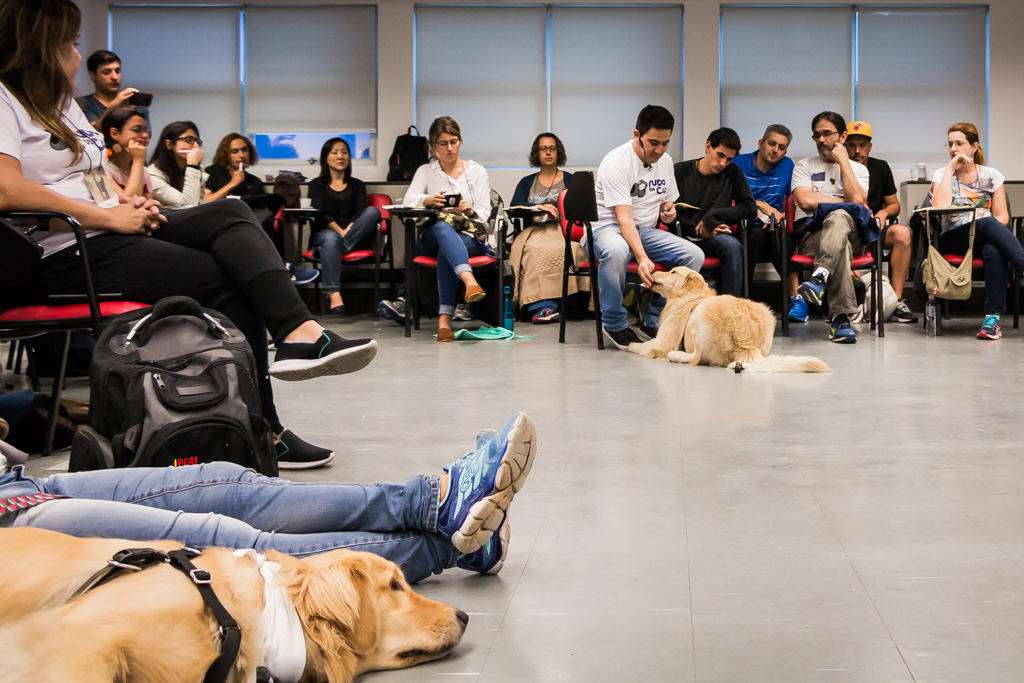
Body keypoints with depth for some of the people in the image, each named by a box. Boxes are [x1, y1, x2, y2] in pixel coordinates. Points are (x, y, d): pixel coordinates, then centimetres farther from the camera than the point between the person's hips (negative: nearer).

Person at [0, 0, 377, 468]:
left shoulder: (59, 101, 25)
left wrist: (125, 201, 4)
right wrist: (109, 216, -17)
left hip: (113, 232, 9)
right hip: (64, 255, -9)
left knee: (230, 214, -13)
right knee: (227, 281, -19)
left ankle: (297, 332, -34)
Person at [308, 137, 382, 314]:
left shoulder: (357, 185, 21)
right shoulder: (317, 185, 15)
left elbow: (361, 212, 3)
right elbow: (320, 214, -2)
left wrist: (348, 230, -19)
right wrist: (339, 231, -20)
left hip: (355, 237, 2)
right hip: (324, 233, -2)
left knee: (373, 211, -24)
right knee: (331, 238, -40)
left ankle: (343, 247, -34)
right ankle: (334, 295, -55)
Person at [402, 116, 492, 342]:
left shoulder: (476, 171, 14)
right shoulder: (425, 171, 15)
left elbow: (484, 213, 3)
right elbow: (408, 201, -4)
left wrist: (470, 211, -22)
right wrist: (429, 200, -27)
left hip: (470, 238, 0)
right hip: (431, 238, 0)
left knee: (445, 249, -38)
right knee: (443, 227, -39)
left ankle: (444, 319, -51)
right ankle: (470, 281, -65)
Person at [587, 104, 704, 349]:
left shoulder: (665, 161, 7)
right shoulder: (616, 163, -18)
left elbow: (667, 201, 24)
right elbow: (624, 218, -27)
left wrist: (668, 211, -4)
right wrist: (642, 258, -41)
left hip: (646, 230, 7)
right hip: (608, 227, -7)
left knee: (694, 255, -16)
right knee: (615, 251, -43)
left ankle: (653, 321, -3)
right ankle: (614, 324, -21)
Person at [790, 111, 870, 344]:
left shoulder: (858, 169, 22)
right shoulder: (804, 166, 20)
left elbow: (857, 200, -2)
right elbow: (805, 201, -1)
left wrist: (843, 162, 4)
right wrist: (845, 202, 4)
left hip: (851, 232, 1)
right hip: (811, 234, -1)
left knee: (839, 217, -40)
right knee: (841, 246, -40)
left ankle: (820, 277, -59)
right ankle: (841, 318, -51)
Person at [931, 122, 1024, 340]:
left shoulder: (991, 175, 14)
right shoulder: (942, 175, 11)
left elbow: (1002, 215, 6)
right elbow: (940, 207, -10)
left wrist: (993, 231, -16)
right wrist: (950, 169, -5)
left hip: (986, 237, 1)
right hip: (953, 239, -1)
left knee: (994, 250, -38)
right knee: (988, 224, -35)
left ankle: (993, 318, -45)